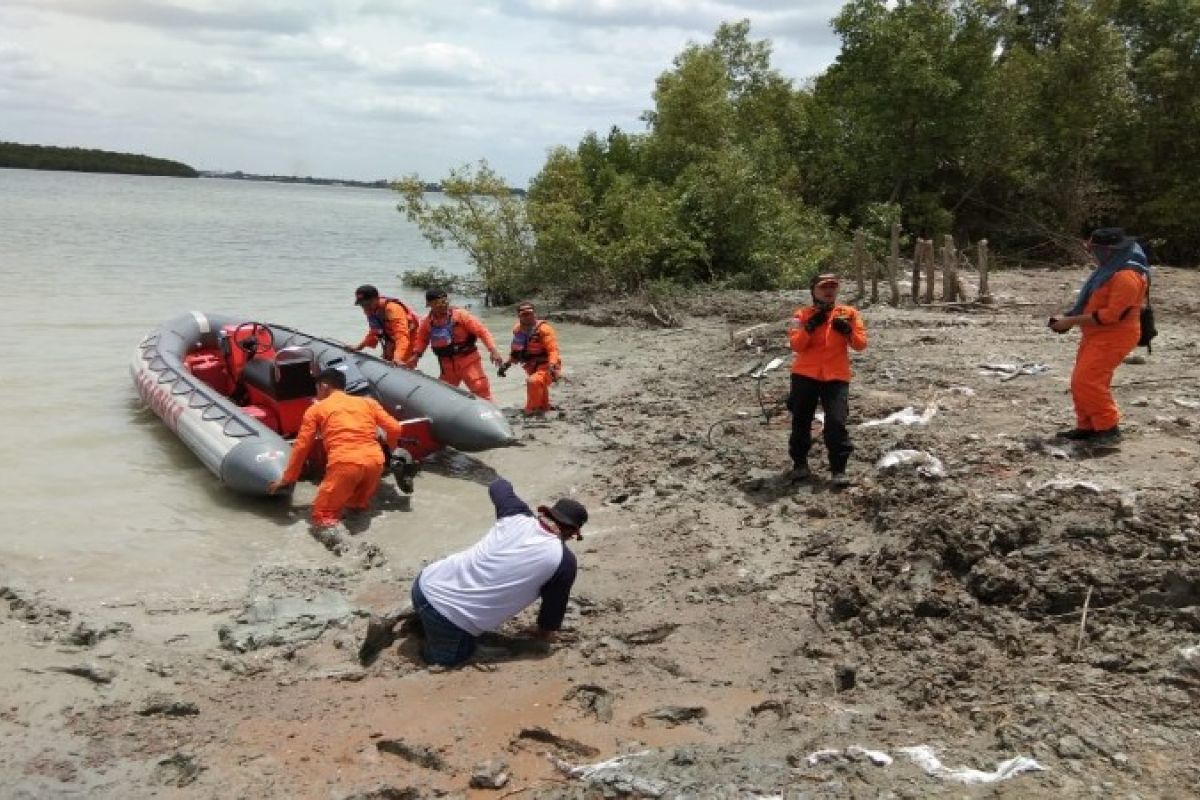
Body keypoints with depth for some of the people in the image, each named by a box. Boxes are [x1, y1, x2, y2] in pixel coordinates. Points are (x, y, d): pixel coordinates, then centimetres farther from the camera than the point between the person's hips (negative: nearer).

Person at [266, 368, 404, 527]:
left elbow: (301, 446, 13)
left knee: (321, 516, 6)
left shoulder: (316, 409, 16)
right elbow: (394, 429, 16)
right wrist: (390, 449, 37)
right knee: (358, 505, 31)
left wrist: (286, 479, 21)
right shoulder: (368, 402, 22)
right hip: (374, 461, 4)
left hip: (344, 463, -4)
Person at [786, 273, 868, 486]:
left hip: (836, 377, -1)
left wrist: (848, 331, -18)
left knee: (836, 422, -8)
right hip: (805, 375, 1)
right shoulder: (802, 315, 3)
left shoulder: (848, 313, 6)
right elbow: (795, 345, -9)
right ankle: (799, 463, 23)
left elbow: (861, 343, -1)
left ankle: (838, 469, -2)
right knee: (801, 420, 7)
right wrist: (810, 326, -21)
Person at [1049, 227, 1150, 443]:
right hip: (1096, 335, 10)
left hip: (1113, 337, -10)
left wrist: (1071, 321, -21)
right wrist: (1069, 317, 4)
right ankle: (1087, 427, 17)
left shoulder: (1127, 276, -22)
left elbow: (1111, 314, -25)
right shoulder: (1111, 269, 12)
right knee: (1081, 382, 10)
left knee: (1087, 382, -14)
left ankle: (1109, 427, -3)